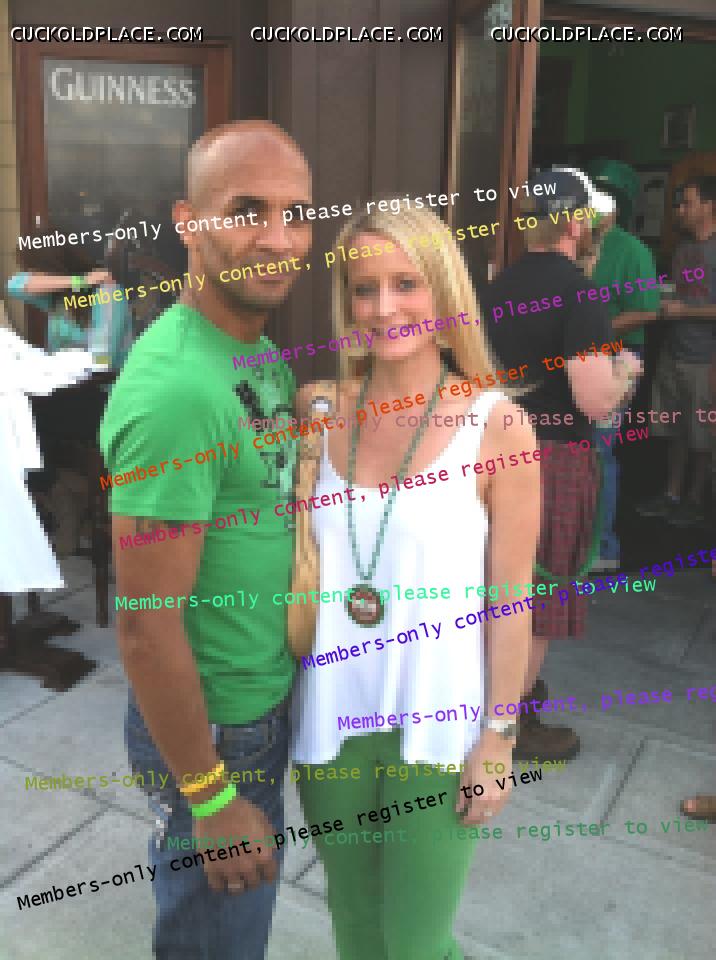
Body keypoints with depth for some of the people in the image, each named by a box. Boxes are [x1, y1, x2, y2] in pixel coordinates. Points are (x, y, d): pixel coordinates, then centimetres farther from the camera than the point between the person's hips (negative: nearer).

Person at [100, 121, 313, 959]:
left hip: (269, 700, 8)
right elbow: (146, 628, -26)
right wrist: (211, 796, -17)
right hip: (212, 727, -8)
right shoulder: (177, 389, -29)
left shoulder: (260, 348, 0)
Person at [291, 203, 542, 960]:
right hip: (330, 713, 3)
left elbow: (511, 595, -8)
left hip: (438, 723, -3)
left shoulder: (496, 425, -12)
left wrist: (499, 736, -7)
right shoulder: (318, 408, -4)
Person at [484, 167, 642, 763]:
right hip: (554, 459, -7)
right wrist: (624, 371, -3)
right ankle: (515, 721, 22)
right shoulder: (580, 294, -19)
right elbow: (595, 402, -24)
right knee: (540, 594, 8)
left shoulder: (500, 286, 5)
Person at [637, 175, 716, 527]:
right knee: (674, 432, 12)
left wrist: (684, 311, -15)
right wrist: (663, 305, 4)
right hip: (673, 352, 7)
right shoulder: (683, 249, 12)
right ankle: (672, 495, 23)